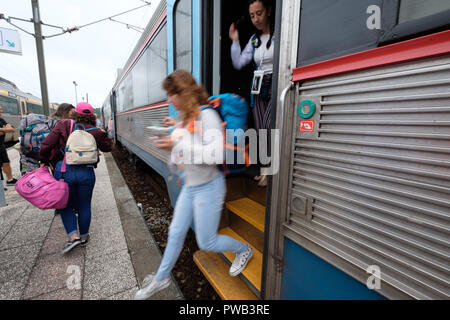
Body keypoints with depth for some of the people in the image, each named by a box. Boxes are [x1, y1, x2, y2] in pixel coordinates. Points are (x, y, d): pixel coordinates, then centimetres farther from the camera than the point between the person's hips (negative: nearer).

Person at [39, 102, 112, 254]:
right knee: (84, 206, 15)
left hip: (64, 170, -1)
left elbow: (46, 146, -6)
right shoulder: (95, 131, 0)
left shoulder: (63, 125, -3)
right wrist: (103, 134, 22)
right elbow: (107, 147, 14)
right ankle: (84, 237, 28)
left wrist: (44, 161, 9)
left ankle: (73, 236, 8)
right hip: (87, 172, 1)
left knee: (66, 204, 17)